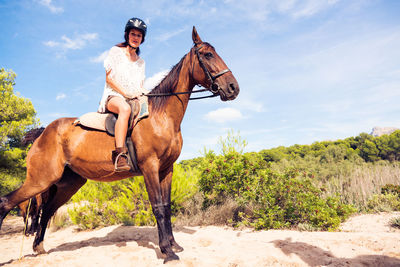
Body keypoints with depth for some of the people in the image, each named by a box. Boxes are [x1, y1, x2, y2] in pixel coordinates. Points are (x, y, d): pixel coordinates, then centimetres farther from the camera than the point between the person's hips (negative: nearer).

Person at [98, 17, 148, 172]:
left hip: (135, 99, 6)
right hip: (114, 96, -5)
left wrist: (142, 93, -4)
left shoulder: (141, 62, 23)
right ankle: (120, 155, -48)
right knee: (125, 108, -41)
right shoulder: (115, 52, 9)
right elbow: (109, 78, -1)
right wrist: (126, 93, -15)